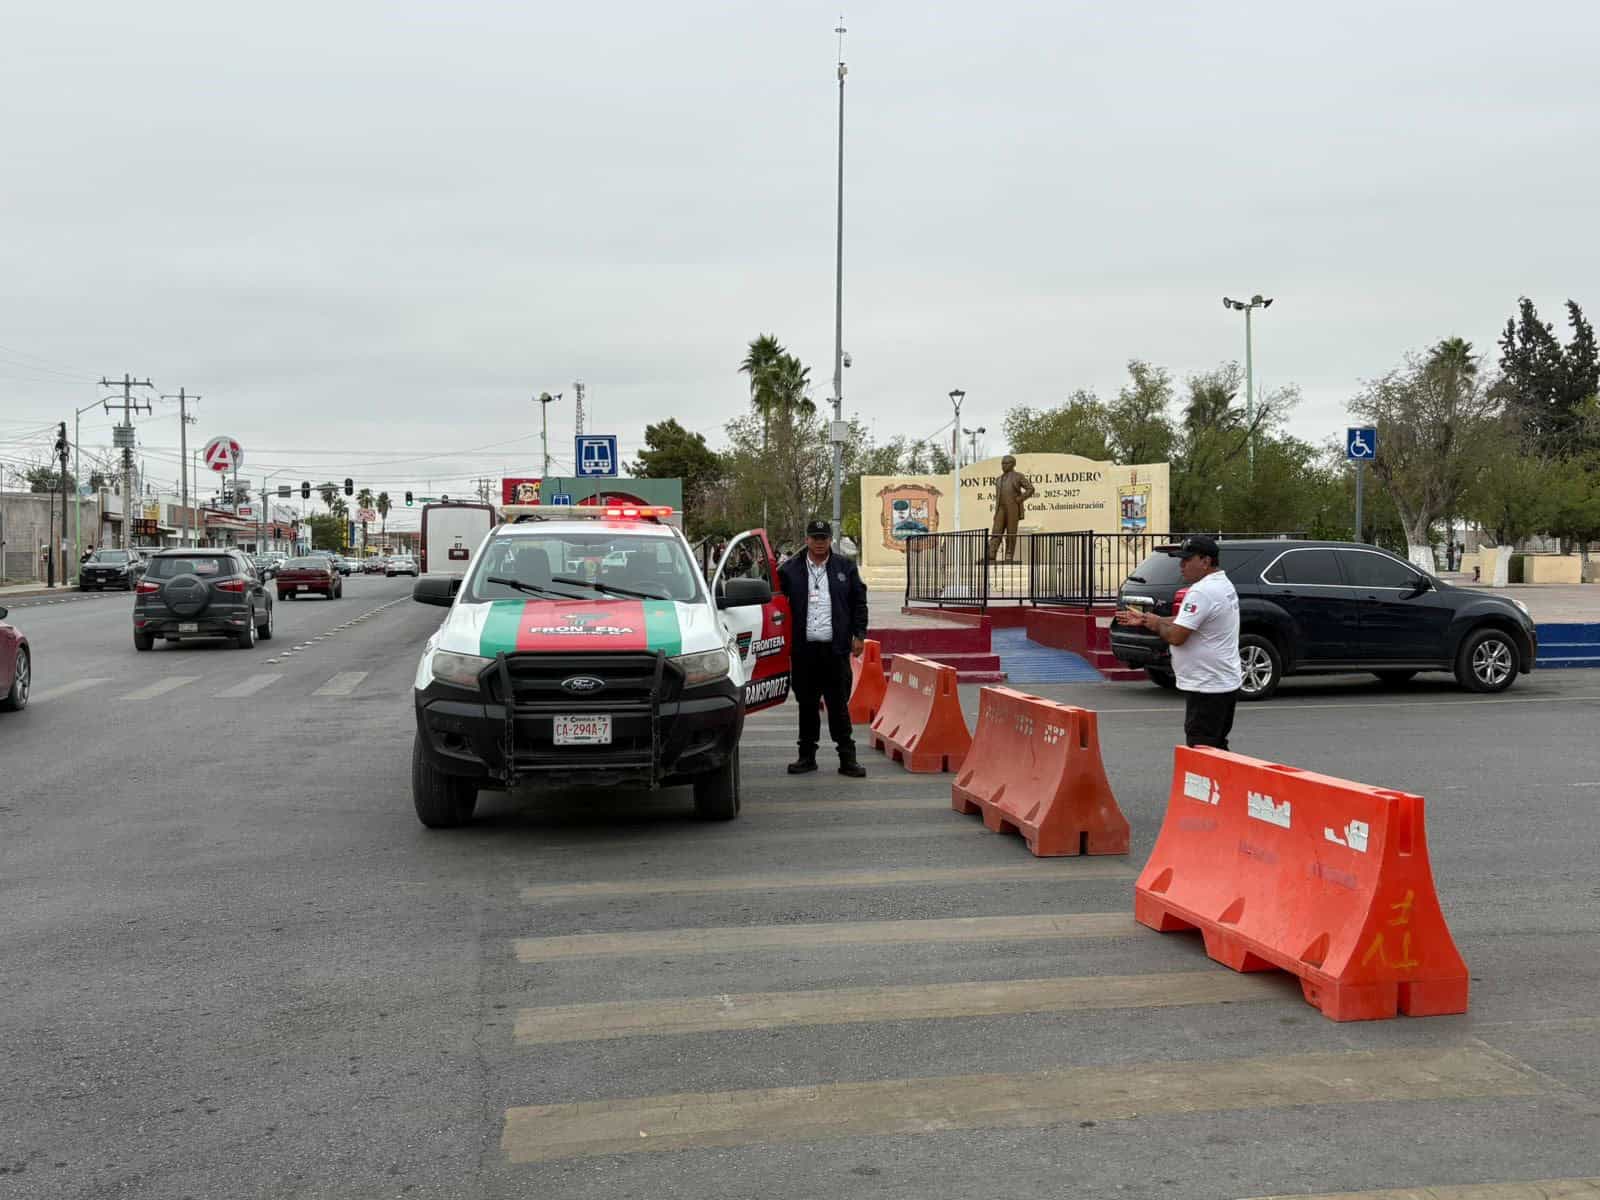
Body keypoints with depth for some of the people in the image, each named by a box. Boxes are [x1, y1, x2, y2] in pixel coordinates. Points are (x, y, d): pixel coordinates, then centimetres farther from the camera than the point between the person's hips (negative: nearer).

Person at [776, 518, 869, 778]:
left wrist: (859, 634, 4)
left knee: (839, 704, 1)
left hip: (836, 649, -1)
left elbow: (859, 602, 10)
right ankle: (807, 755, 18)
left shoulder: (845, 567, 7)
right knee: (807, 704, 9)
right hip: (804, 648, 1)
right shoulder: (790, 569, 4)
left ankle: (847, 758, 6)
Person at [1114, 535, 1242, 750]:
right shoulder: (1224, 585, 15)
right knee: (1216, 750, 18)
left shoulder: (1202, 592, -20)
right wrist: (1146, 619, 14)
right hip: (1225, 684, 11)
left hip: (1207, 688, -11)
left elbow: (1176, 636, -23)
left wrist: (1156, 625, -3)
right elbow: (1185, 622, 20)